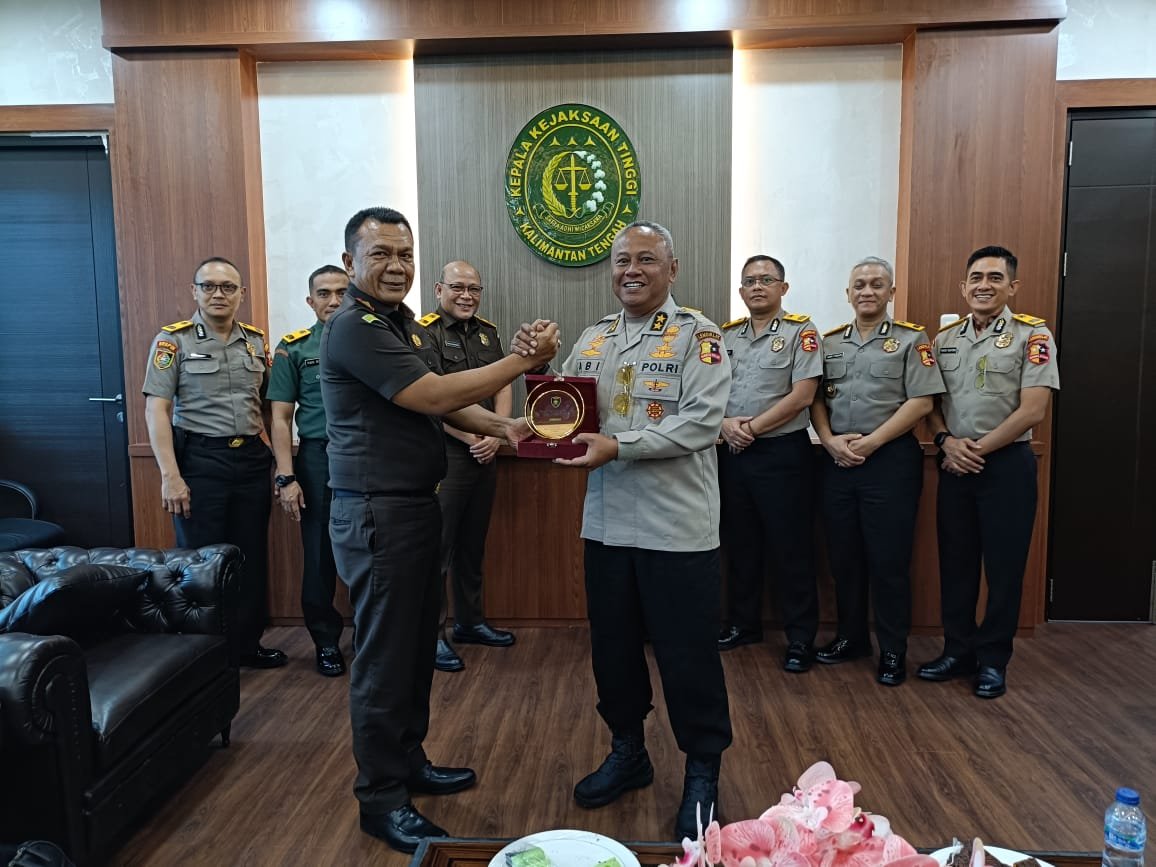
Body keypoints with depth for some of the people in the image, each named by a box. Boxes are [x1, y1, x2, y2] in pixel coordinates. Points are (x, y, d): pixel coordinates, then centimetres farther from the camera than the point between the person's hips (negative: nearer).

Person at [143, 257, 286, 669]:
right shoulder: (173, 340, -4)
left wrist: (274, 458, 7)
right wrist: (170, 475, -16)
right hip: (200, 461, -4)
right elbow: (156, 409, -9)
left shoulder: (256, 341, 9)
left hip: (252, 460, 4)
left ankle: (248, 643, 26)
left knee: (252, 556, 11)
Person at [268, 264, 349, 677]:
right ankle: (326, 640, 21)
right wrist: (286, 477, -7)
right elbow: (280, 417, 1)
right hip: (319, 460, -1)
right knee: (320, 555, 6)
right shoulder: (294, 348, 3)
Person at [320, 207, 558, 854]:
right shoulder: (355, 329, -17)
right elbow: (432, 396, -24)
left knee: (418, 643, 18)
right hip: (378, 513, -9)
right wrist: (523, 361, -19)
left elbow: (444, 405, 15)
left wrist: (503, 427, -2)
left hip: (417, 504, 10)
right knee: (385, 655, 1)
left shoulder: (406, 324, 14)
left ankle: (409, 761, 35)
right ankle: (382, 799, 16)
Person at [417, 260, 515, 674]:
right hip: (444, 453, -7)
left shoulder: (487, 331, 13)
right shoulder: (425, 332, -8)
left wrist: (495, 436, -5)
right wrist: (472, 439, -14)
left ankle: (470, 621, 30)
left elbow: (503, 387, 10)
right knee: (438, 545, -1)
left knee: (473, 543, 16)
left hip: (485, 453, 7)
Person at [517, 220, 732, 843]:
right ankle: (628, 752, 38)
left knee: (687, 655, 5)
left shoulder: (697, 335, -6)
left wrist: (617, 446, -24)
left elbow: (700, 422, -18)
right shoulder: (593, 340, 12)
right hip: (606, 524, 6)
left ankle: (703, 772, 27)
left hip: (677, 529, -5)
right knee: (613, 645, 16)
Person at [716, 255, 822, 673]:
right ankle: (742, 623, 29)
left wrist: (753, 427, -14)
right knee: (740, 544, 14)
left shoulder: (800, 331, -4)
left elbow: (802, 395, -12)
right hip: (732, 452, 5)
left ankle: (801, 637, 14)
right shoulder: (727, 335, 12)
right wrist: (725, 423, -10)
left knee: (790, 548, 1)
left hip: (782, 452, -5)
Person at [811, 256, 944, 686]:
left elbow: (920, 402, -7)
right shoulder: (829, 342, 13)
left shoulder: (911, 339, 1)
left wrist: (870, 442, -13)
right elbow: (815, 398, 10)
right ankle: (850, 637, 26)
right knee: (843, 554, 11)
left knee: (888, 558, 0)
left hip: (891, 458, -4)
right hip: (838, 459, 4)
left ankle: (893, 650, 14)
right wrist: (831, 440, -7)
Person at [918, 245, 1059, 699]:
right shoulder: (945, 339, 9)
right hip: (954, 466, 4)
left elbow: (1032, 410, -12)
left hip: (1007, 464, -4)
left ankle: (993, 660, 18)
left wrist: (978, 449, -12)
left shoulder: (1032, 335, -5)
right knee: (955, 562, 10)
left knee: (1003, 566, 4)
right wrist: (948, 441, -8)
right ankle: (958, 650, 24)